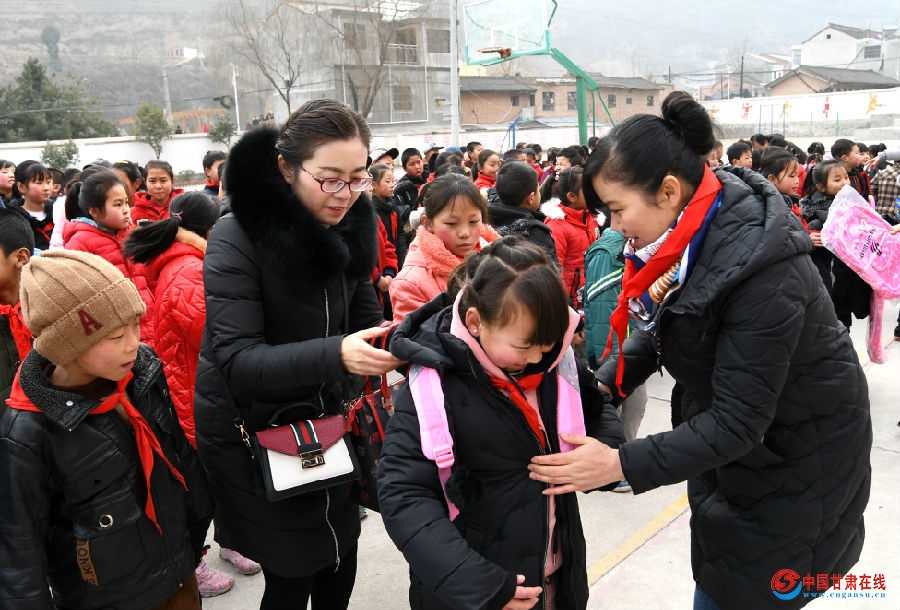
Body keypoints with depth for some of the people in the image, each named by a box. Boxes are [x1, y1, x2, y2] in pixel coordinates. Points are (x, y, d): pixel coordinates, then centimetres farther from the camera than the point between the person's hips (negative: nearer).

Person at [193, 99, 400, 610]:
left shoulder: (351, 224, -2)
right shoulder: (238, 236, -20)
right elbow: (237, 359, -26)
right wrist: (335, 354, -40)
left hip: (327, 417, 5)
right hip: (252, 430, -5)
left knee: (341, 567, 14)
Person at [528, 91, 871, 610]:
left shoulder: (761, 270, -34)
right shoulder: (689, 232, -10)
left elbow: (737, 423, -30)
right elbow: (663, 324, 4)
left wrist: (621, 465, -30)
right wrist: (605, 383, -9)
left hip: (797, 463, -7)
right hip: (727, 436, 7)